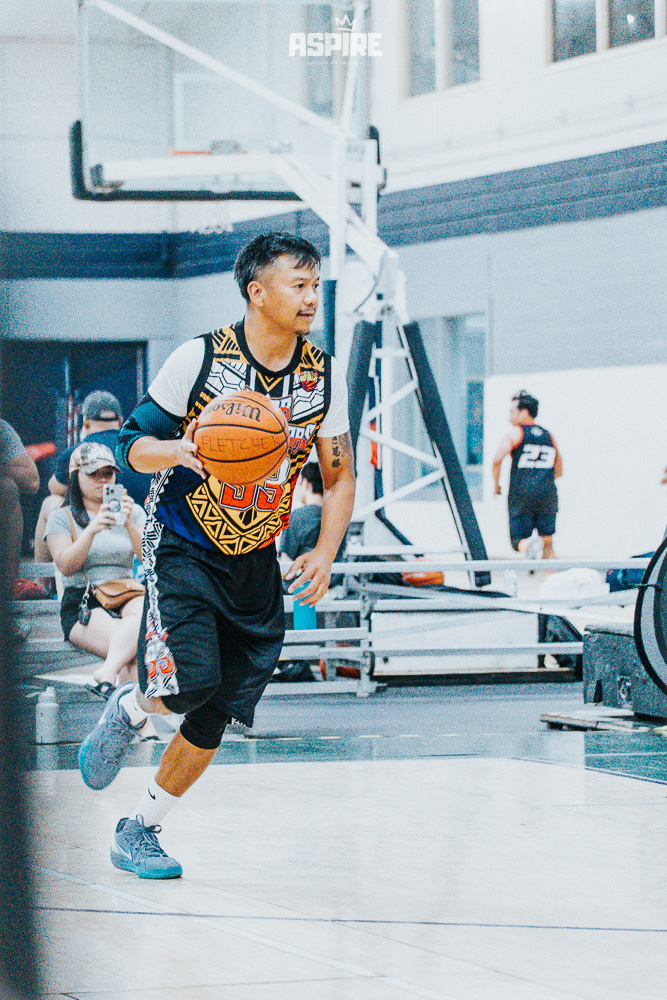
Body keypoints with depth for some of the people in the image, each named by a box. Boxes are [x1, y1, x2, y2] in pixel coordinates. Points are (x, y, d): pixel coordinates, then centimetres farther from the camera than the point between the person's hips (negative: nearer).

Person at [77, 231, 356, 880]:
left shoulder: (324, 377, -1)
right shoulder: (200, 359, -13)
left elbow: (339, 477, 7)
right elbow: (134, 443, -7)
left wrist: (325, 554, -9)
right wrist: (180, 449, -29)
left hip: (255, 561, 4)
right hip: (182, 549, -4)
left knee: (214, 717, 2)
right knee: (190, 682, -24)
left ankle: (138, 833, 19)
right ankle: (127, 710, 11)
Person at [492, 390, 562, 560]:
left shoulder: (515, 433, 2)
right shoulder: (548, 436, 17)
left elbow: (498, 460, -12)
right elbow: (559, 471, 22)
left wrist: (496, 484, 2)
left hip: (522, 495, -4)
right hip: (547, 494, 4)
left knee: (519, 541, 1)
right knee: (548, 544, 10)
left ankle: (530, 546, -32)